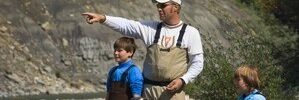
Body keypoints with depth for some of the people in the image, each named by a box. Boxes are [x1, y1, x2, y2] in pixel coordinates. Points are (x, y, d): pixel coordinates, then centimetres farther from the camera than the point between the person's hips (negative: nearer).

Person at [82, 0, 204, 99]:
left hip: (174, 90, -3)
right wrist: (103, 18, -18)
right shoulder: (151, 28, 7)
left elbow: (198, 63, 1)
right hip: (149, 89, 3)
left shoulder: (190, 32, 1)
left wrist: (183, 80, -13)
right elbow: (126, 25, -4)